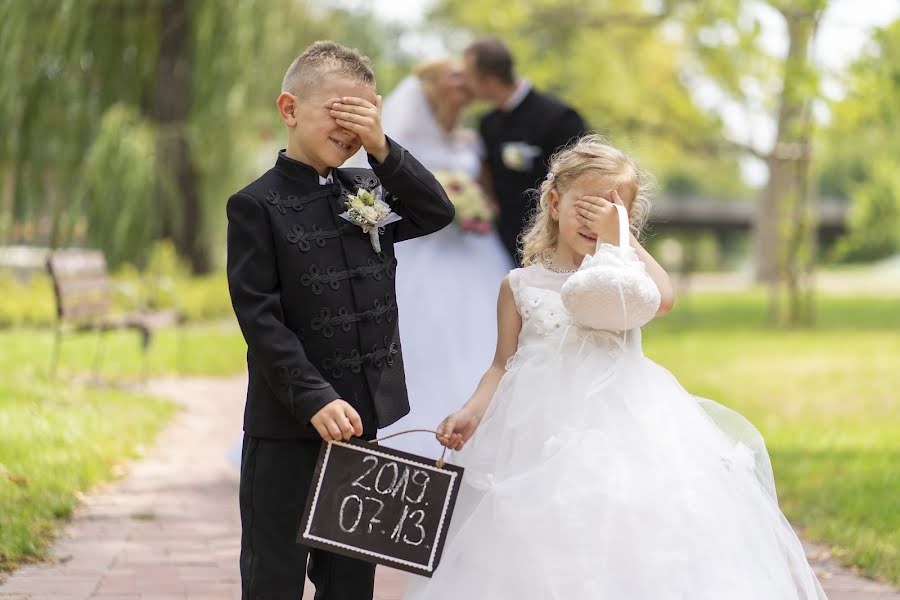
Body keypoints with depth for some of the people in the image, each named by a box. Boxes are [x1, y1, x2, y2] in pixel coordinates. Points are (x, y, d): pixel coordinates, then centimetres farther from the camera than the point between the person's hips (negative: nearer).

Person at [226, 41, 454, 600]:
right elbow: (260, 317, -15)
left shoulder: (367, 191, 9)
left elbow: (438, 212, 1)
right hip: (286, 426, -6)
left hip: (360, 419, 6)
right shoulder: (258, 206, -10)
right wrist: (315, 399, -21)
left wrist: (382, 148, -11)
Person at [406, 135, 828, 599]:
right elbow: (503, 366, 10)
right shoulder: (520, 285, 12)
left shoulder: (623, 270, 11)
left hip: (625, 419, 0)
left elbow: (660, 299, -11)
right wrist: (472, 411, -7)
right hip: (547, 431, 0)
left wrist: (619, 236, -9)